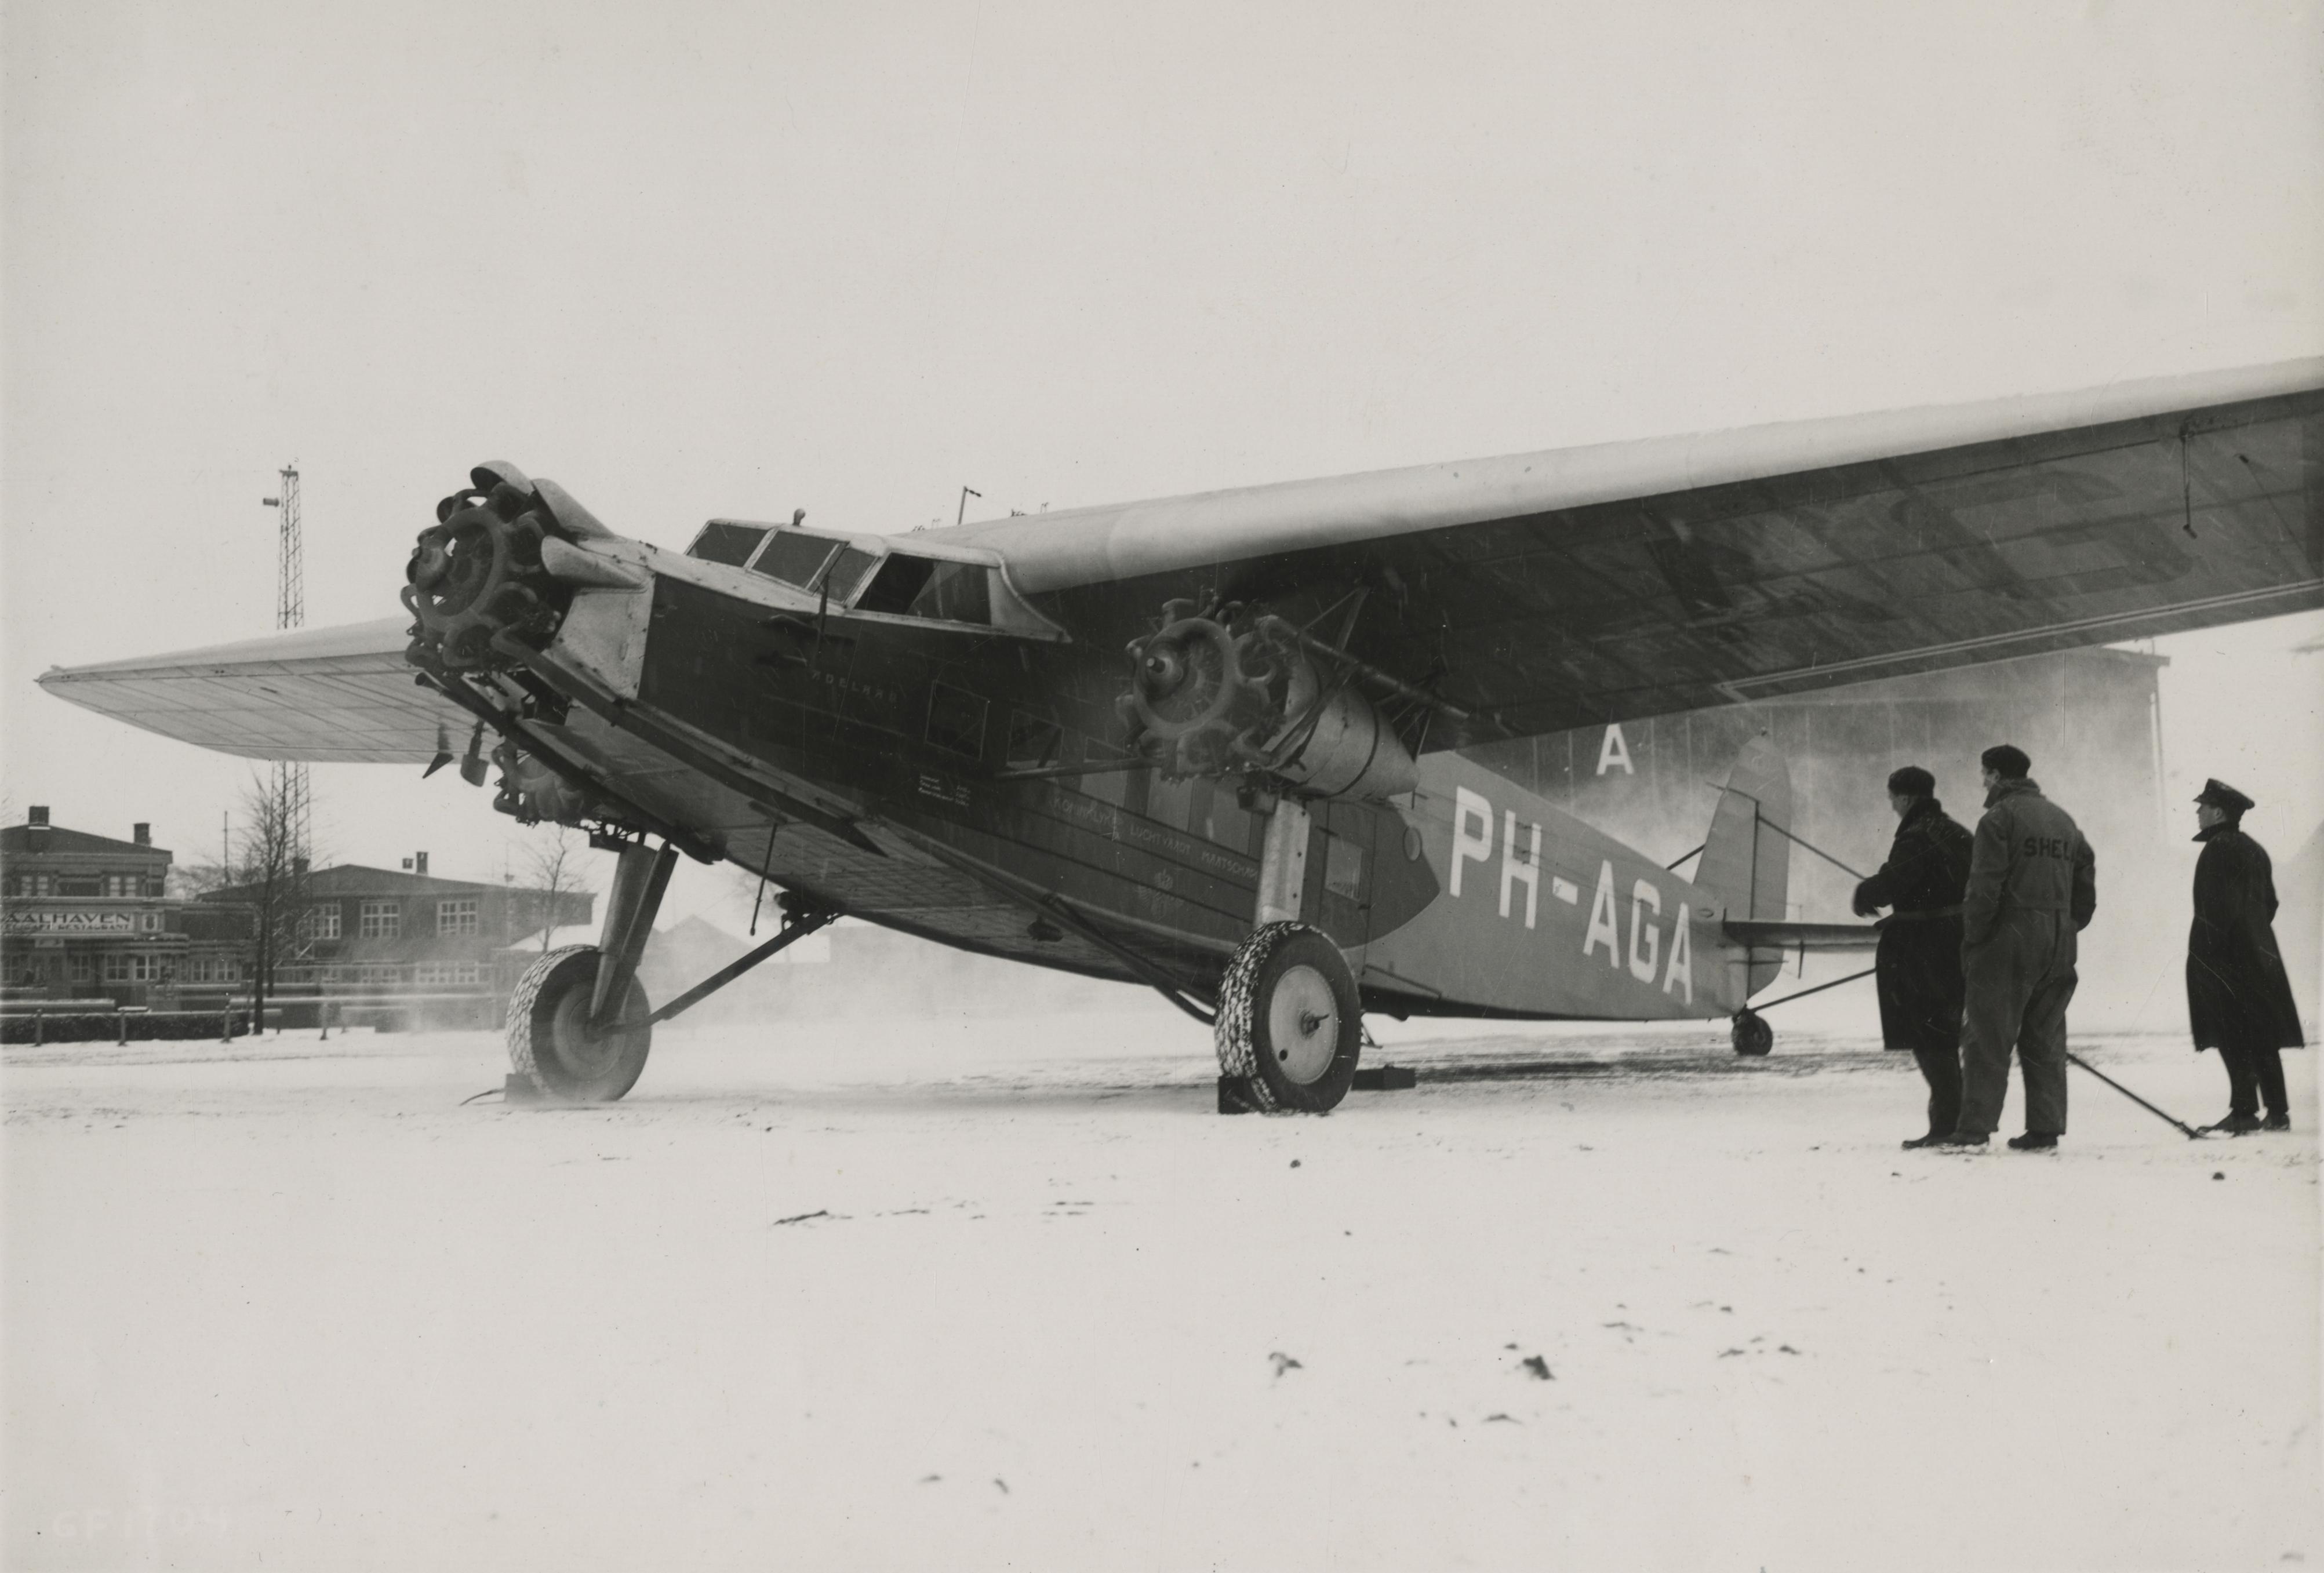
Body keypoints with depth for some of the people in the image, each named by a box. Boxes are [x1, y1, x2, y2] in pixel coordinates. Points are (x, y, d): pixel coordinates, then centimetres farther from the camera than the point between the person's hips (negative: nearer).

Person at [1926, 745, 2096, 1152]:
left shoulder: (1999, 818, -8)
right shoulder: (2064, 821, 17)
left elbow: (1984, 888, -15)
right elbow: (2086, 886, 17)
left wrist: (1972, 939, -8)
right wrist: (2067, 928, 20)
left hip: (2008, 943, -7)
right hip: (2058, 948, 7)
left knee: (1987, 1040, -5)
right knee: (2045, 1042, 11)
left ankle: (1974, 1129, -7)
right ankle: (2045, 1129, 10)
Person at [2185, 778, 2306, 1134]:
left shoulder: (2219, 849, -12)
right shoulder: (2254, 849, 17)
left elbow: (2218, 906, -19)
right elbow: (2270, 902, 20)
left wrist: (2208, 950, -17)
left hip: (2224, 958, -9)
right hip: (2259, 954, 9)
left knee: (2234, 1040, -6)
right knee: (2263, 1040, 11)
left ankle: (2244, 1111, -7)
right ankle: (2277, 1112, 13)